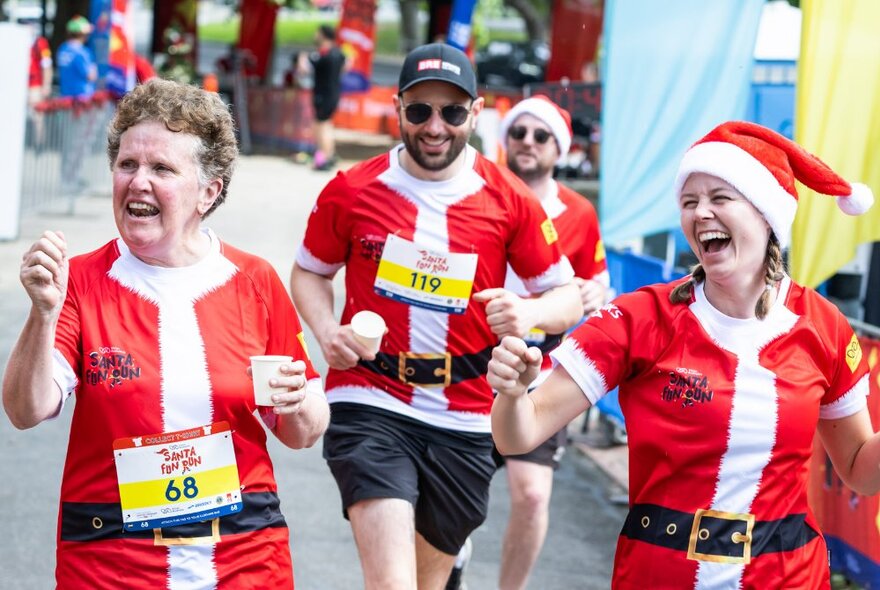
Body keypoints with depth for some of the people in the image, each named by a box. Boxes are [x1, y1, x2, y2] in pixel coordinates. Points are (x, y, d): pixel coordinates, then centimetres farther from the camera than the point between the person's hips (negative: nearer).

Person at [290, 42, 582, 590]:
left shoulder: (510, 200, 0)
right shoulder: (351, 191, -1)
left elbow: (569, 296, 5)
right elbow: (310, 272, 15)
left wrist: (529, 312, -19)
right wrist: (327, 330, -6)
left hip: (464, 422, 2)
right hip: (369, 404, -2)